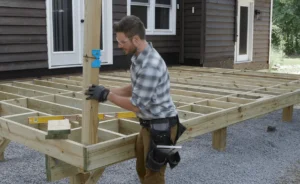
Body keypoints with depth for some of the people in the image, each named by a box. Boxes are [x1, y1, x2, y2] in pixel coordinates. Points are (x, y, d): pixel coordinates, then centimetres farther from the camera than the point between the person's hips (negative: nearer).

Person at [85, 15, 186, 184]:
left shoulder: (150, 66, -28)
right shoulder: (140, 57, 4)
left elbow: (136, 105, -23)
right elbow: (135, 88, 16)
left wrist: (106, 95, -12)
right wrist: (109, 91, 5)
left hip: (161, 127, -10)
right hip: (150, 124, 10)